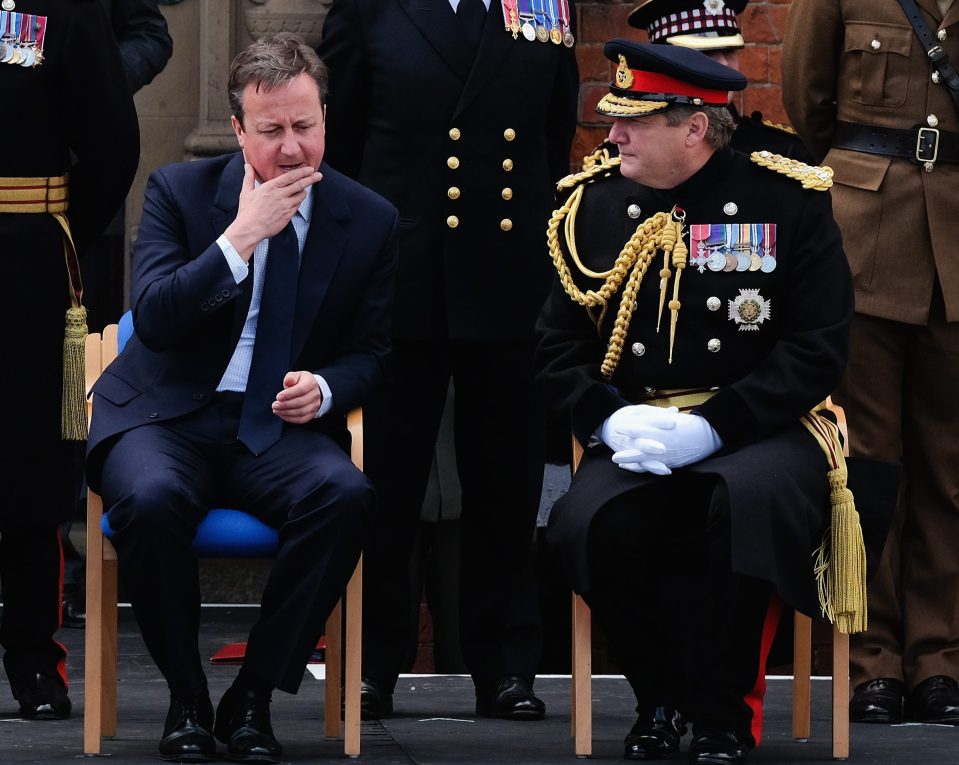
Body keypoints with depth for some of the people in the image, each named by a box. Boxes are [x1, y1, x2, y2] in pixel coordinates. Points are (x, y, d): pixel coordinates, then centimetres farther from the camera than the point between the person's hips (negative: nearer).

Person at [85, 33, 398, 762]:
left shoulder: (368, 219, 4)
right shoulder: (179, 191, -1)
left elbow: (372, 349, 11)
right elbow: (153, 319, -12)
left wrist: (324, 389, -12)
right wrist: (242, 237, -20)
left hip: (282, 429, 1)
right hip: (170, 418, -1)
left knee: (347, 495, -33)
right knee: (150, 498, -37)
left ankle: (253, 696, -18)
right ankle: (186, 698, -13)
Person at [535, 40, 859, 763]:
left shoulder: (790, 202, -3)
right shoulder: (593, 203, 8)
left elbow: (818, 351, -6)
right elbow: (559, 344, 12)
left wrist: (709, 428, -17)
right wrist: (611, 419, -9)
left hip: (756, 431, -2)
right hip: (635, 434, 3)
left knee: (750, 497, -38)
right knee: (589, 524, -30)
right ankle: (661, 698, -3)